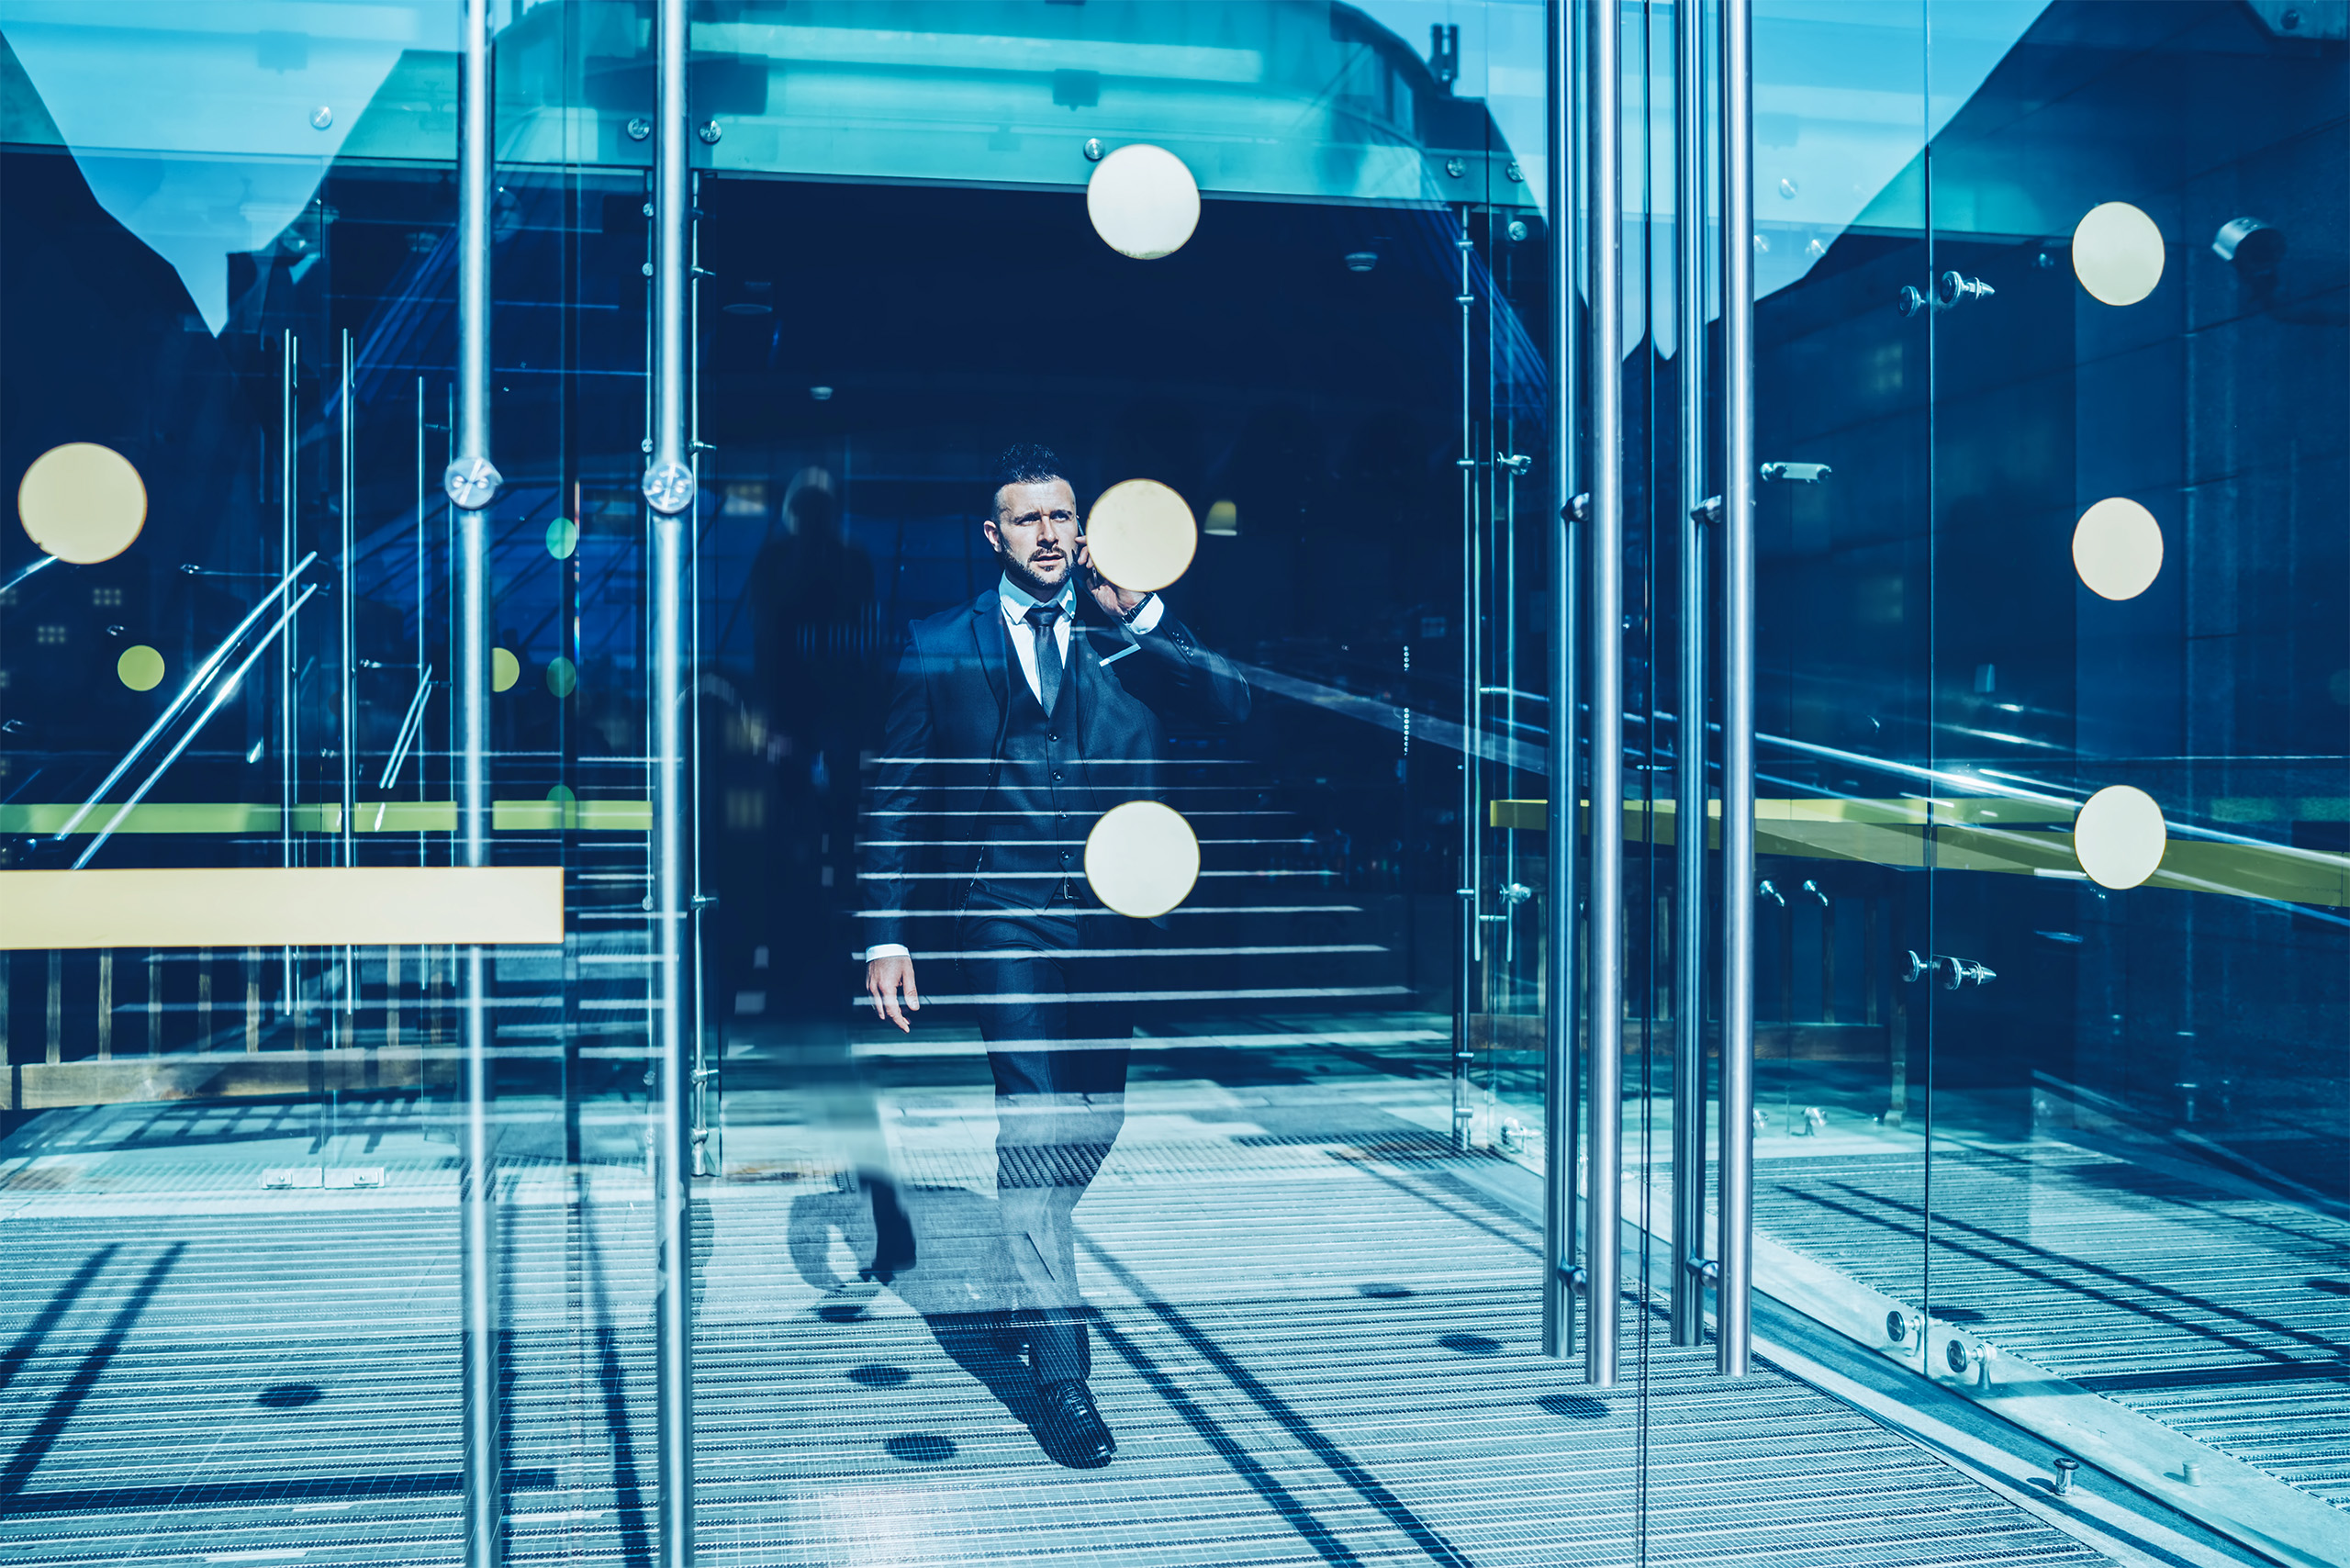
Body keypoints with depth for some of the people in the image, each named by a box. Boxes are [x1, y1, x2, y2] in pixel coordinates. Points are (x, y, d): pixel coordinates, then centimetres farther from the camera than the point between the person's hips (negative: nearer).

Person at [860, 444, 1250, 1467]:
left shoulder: (1136, 636, 9)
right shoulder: (939, 647, 5)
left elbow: (1230, 706, -7)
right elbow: (896, 798, 5)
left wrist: (1139, 614, -15)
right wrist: (886, 936, -2)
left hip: (1111, 911, 3)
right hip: (1003, 913, -3)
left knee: (1096, 1113, 13)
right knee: (1036, 1110, -13)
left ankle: (1025, 1279, 40)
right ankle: (1060, 1369, -6)